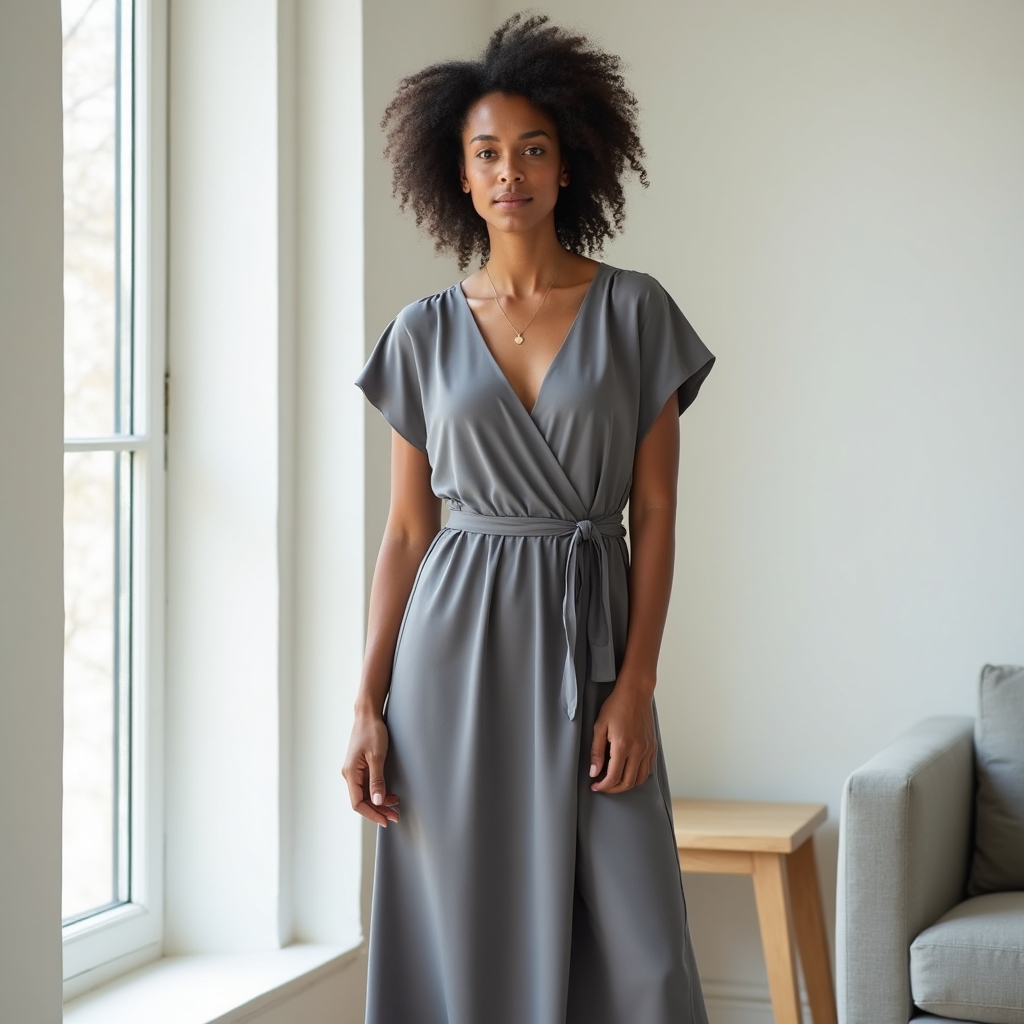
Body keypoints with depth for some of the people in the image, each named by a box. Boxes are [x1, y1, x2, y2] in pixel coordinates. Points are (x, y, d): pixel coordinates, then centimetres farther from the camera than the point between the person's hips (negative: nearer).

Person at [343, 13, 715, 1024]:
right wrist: (368, 703, -2)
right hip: (457, 651, 1)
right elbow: (404, 533, 6)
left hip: (586, 649, -1)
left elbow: (655, 515, 0)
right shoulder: (423, 334, 6)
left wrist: (635, 686, -8)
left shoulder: (634, 312, 2)